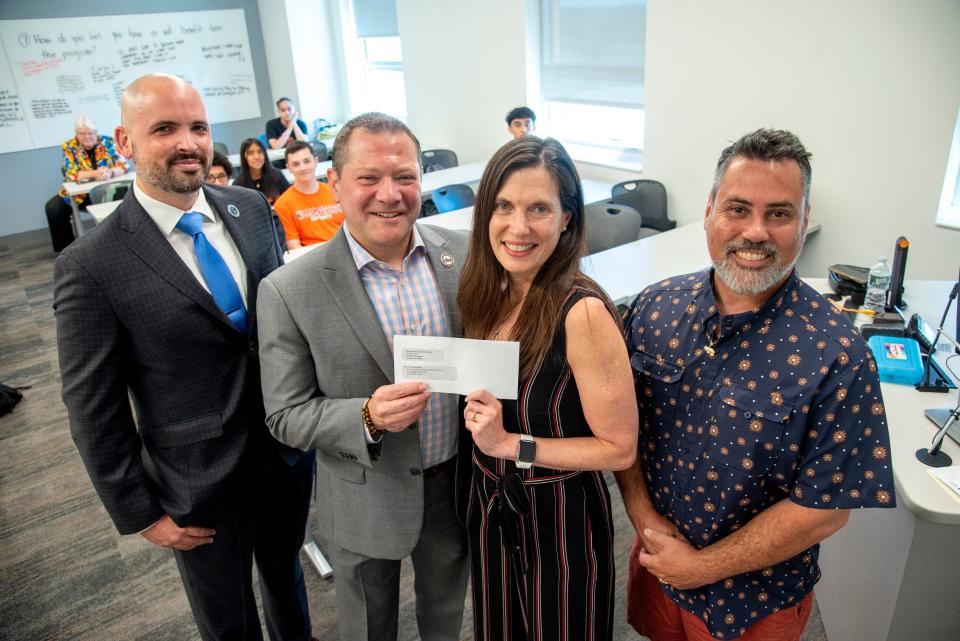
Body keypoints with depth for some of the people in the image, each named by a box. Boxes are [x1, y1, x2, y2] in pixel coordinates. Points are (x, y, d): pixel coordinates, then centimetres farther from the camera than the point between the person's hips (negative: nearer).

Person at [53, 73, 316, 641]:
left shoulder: (252, 209, -4)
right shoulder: (90, 266, -18)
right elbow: (94, 410, -11)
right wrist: (139, 512, -6)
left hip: (290, 451, 4)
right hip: (201, 487, -4)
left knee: (286, 573, 29)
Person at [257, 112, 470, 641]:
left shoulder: (463, 254, -11)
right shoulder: (289, 291, -19)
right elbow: (286, 417, -13)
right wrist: (367, 417, -31)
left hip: (457, 483, 3)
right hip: (365, 503, -2)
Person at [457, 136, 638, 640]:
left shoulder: (583, 312, -27)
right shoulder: (485, 294, -6)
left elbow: (620, 448, -20)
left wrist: (510, 443, -25)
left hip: (561, 517, -5)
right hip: (490, 505, 6)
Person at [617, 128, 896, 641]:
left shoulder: (837, 357, -23)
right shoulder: (654, 307, -12)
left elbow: (825, 508, -19)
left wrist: (701, 567, -16)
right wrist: (643, 514, -14)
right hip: (653, 557, 4)